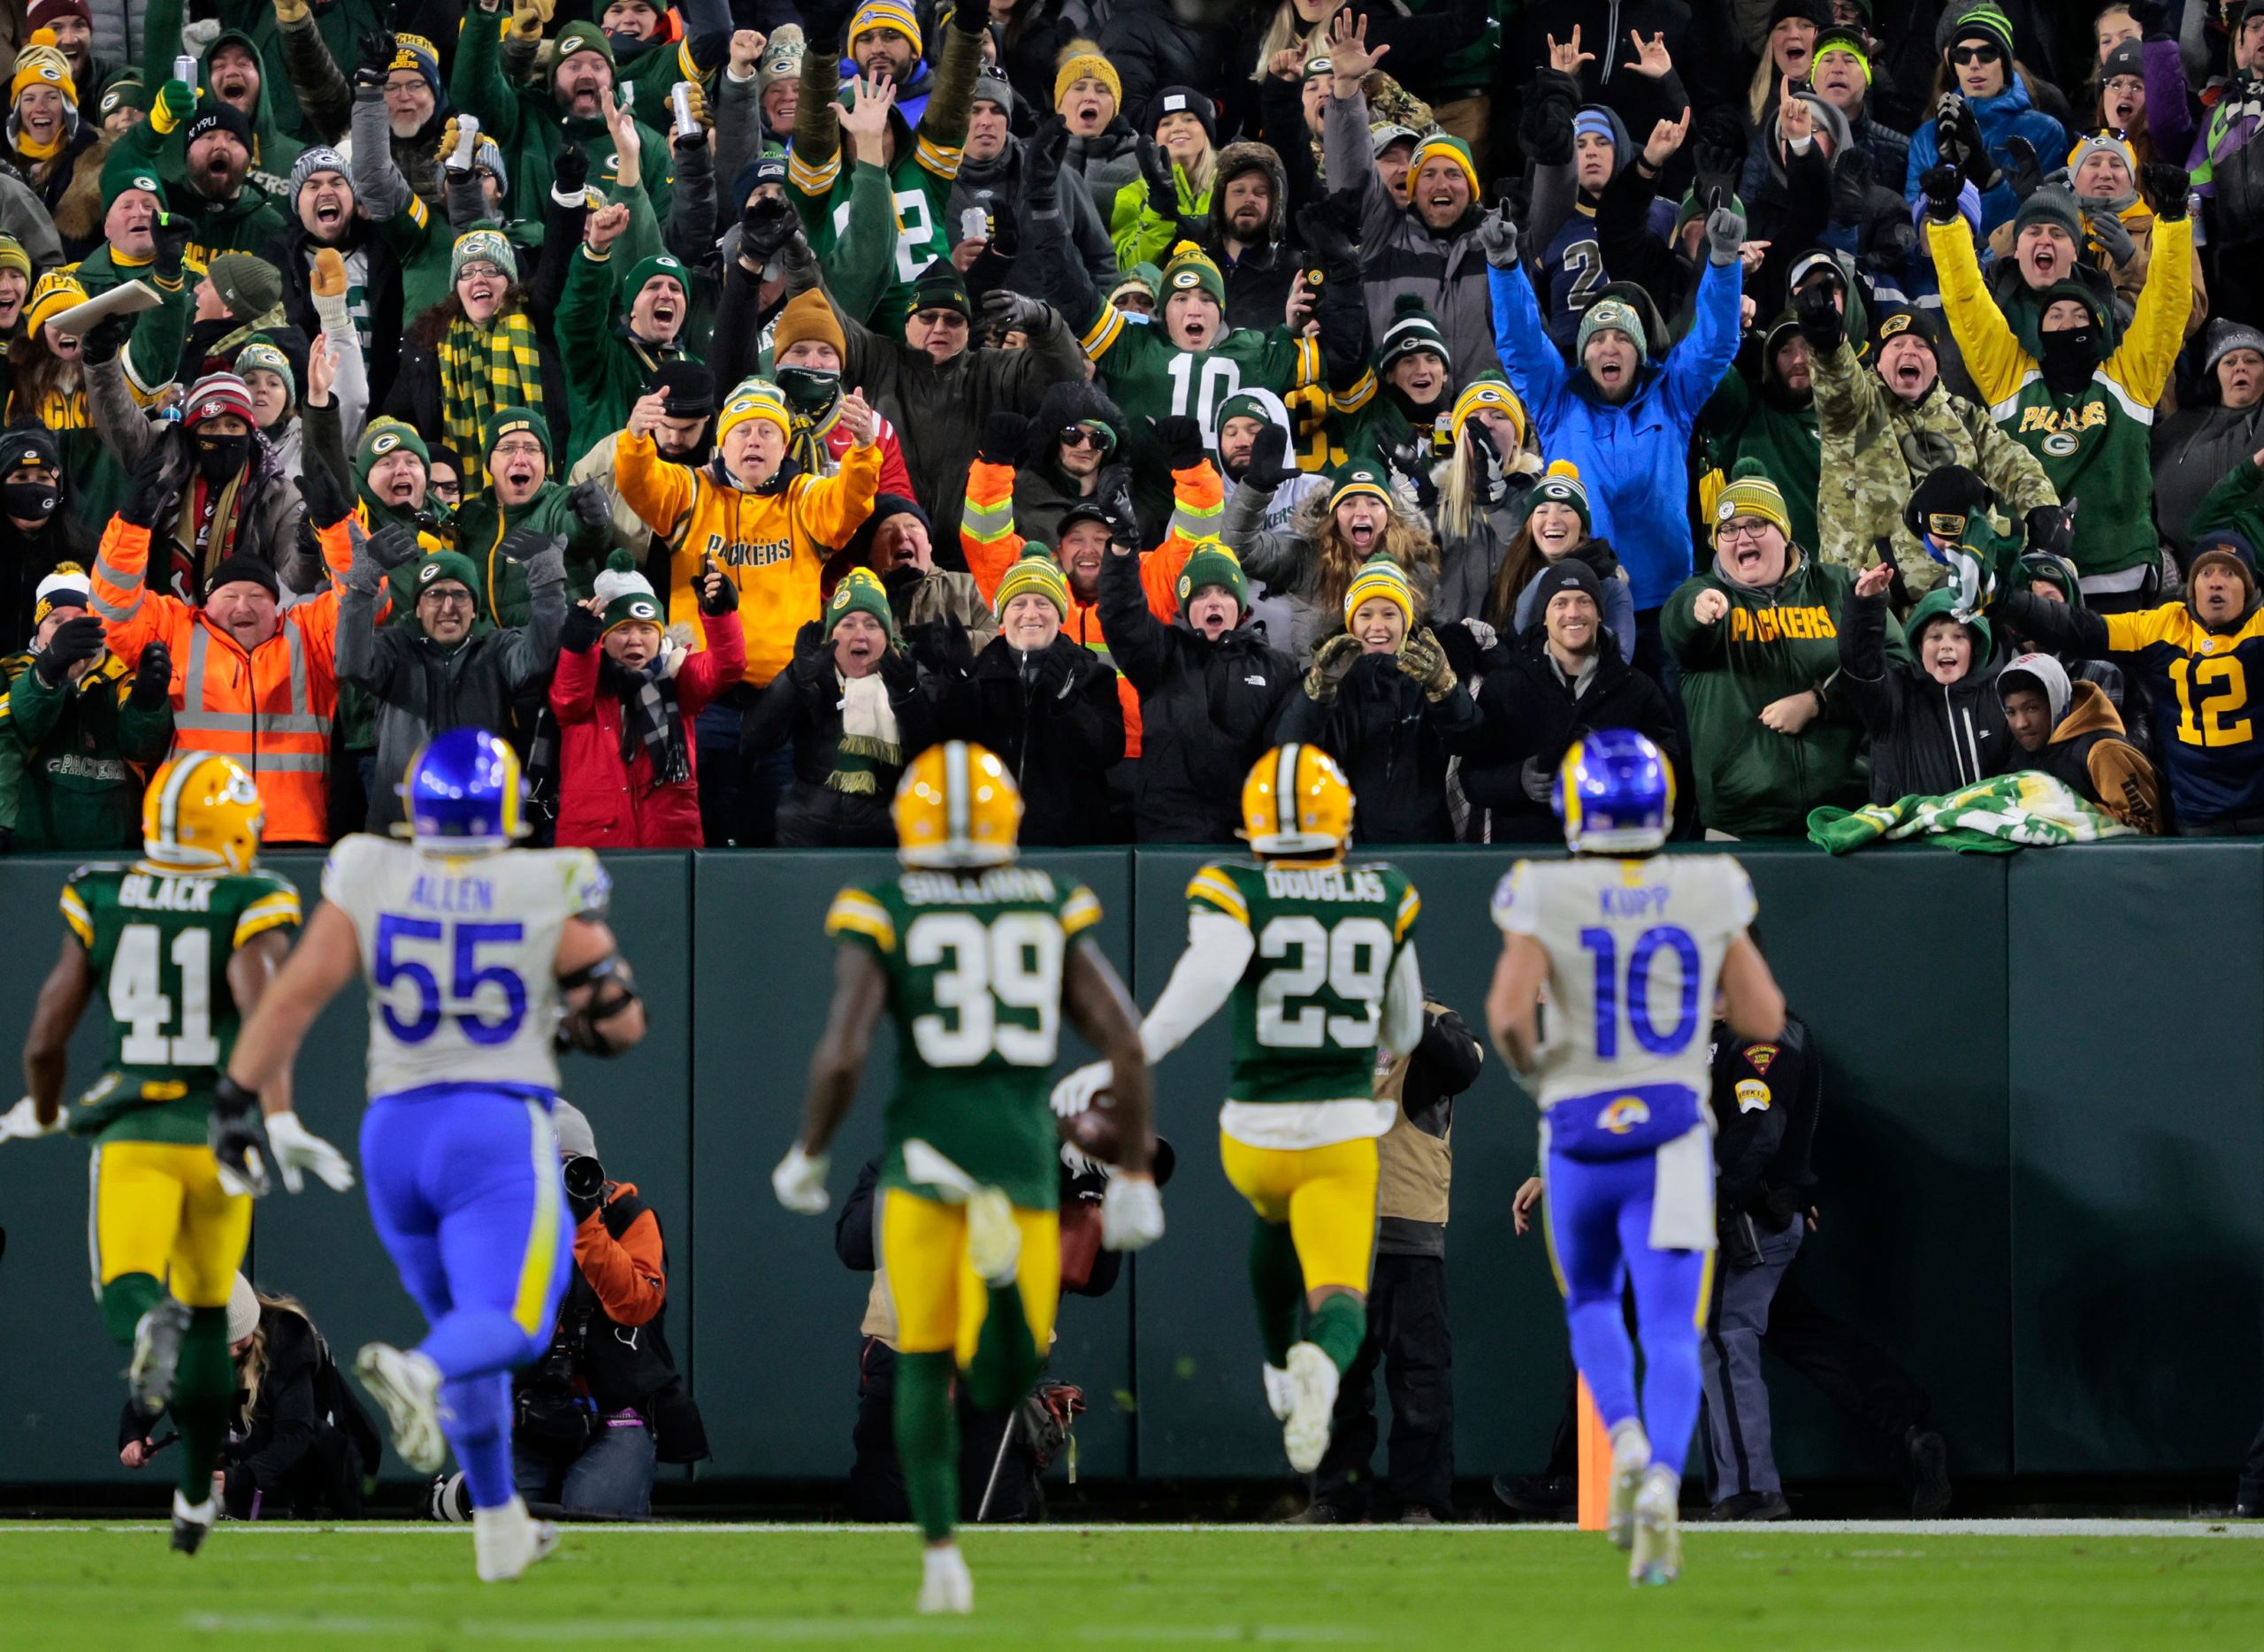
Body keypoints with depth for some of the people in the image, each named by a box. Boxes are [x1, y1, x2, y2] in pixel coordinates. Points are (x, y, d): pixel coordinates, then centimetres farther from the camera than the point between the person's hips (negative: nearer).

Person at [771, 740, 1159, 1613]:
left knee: (925, 1367, 16)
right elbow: (1123, 1043, 1)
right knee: (1003, 1387, 5)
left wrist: (807, 1154, 6)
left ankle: (941, 1556, 7)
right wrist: (1135, 1175, 9)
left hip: (923, 1155, -1)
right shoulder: (1051, 911, 7)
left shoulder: (881, 918, -1)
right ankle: (1003, 1260, -27)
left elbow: (841, 1054, -12)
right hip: (1024, 1155, 1)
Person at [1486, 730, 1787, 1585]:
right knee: (1670, 1331, -1)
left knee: (1592, 1302, 23)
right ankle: (1661, 1481, -26)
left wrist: (1526, 1062, 3)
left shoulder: (1548, 898, -9)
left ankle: (1626, 1440, -2)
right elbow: (1763, 1016, 0)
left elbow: (1508, 1009, -19)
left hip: (1582, 1134, 0)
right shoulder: (1708, 894, -2)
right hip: (1673, 1137, 0)